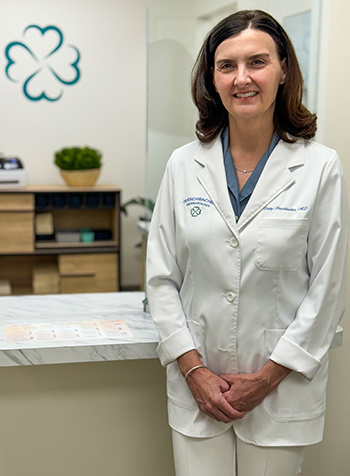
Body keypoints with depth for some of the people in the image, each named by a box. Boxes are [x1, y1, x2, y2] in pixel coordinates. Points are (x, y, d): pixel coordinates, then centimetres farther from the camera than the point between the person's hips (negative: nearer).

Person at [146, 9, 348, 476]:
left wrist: (268, 376, -8)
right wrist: (193, 369, -6)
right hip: (197, 388, 2)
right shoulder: (184, 164, 0)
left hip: (282, 390, -1)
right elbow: (162, 277, 1)